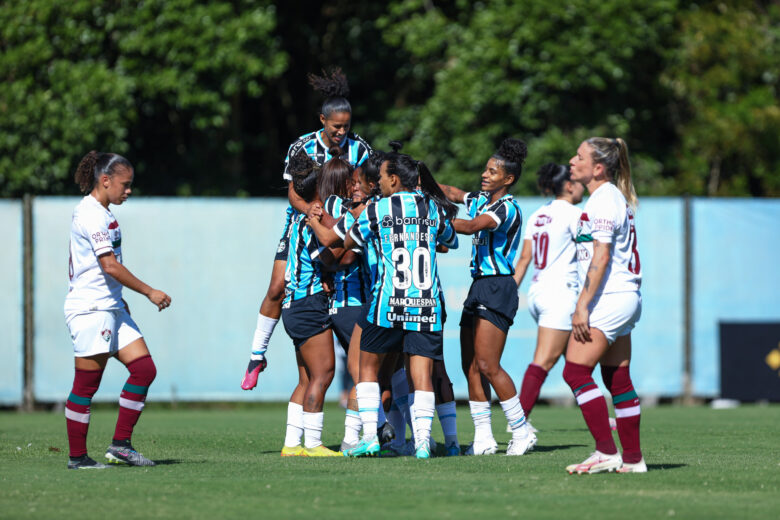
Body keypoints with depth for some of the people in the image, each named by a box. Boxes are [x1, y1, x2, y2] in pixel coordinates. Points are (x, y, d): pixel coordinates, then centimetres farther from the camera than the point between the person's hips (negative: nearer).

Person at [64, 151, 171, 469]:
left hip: (110, 308, 10)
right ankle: (77, 457, 1)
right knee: (87, 384, -5)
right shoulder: (92, 214, -15)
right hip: (90, 309, -10)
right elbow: (110, 266, -20)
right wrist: (149, 293, -14)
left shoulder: (100, 213, 16)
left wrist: (118, 299, 23)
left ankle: (120, 445, 6)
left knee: (144, 368, 3)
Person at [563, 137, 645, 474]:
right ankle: (632, 458, 12)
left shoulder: (604, 199, -13)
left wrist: (582, 306, -22)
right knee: (618, 380, 10)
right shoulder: (613, 196, 18)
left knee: (575, 372, -12)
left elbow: (601, 257, -20)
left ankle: (606, 452, -14)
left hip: (609, 297, -10)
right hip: (624, 299, 10)